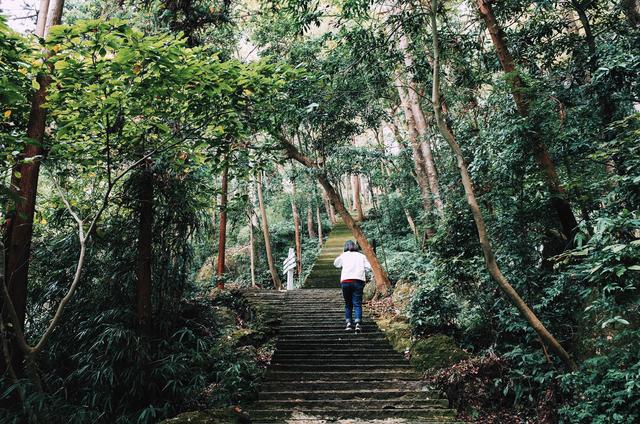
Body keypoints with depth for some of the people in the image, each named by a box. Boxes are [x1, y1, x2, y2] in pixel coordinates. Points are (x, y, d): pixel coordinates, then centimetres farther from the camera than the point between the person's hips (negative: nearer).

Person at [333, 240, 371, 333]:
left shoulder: (343, 255, 13)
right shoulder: (361, 256, 14)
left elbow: (336, 264, 29)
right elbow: (369, 267, 5)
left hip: (345, 281, 0)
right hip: (358, 281, 0)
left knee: (348, 304, 12)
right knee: (357, 303, -3)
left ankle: (348, 323, 3)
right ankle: (357, 323, -18)